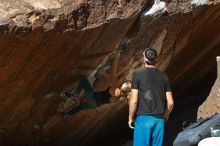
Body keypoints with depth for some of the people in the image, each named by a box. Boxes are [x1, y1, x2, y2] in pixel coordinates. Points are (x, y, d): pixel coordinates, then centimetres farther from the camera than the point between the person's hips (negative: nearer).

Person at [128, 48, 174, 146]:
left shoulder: (138, 74, -3)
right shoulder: (164, 77, 9)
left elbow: (134, 100, -7)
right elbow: (170, 102, 6)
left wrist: (130, 118, 5)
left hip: (143, 118, -4)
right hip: (159, 120, 4)